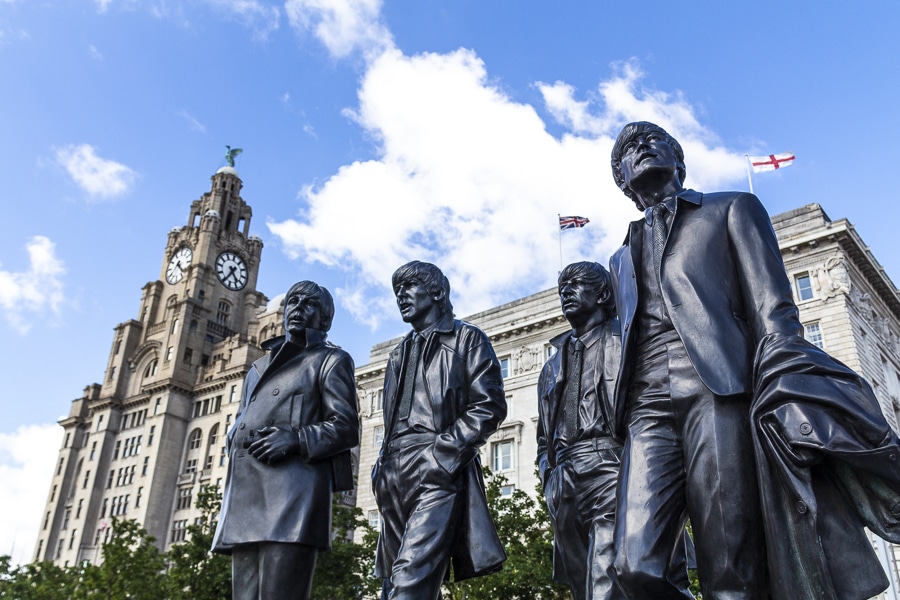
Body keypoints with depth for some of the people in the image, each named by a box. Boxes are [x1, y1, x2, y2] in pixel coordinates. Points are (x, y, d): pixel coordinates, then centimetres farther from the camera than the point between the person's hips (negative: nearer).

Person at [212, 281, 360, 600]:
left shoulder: (331, 360, 11)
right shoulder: (259, 366, 31)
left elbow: (346, 427, 0)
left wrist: (297, 439, -16)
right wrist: (237, 441, 6)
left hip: (293, 492, -6)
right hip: (245, 496, 7)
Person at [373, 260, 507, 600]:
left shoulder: (467, 339, 8)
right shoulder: (399, 355, 28)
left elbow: (489, 406, -4)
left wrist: (441, 452, -14)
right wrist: (383, 465, 9)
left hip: (437, 474, -7)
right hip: (395, 480, 8)